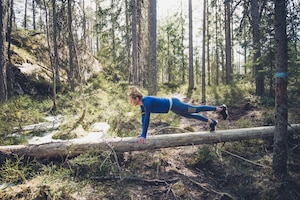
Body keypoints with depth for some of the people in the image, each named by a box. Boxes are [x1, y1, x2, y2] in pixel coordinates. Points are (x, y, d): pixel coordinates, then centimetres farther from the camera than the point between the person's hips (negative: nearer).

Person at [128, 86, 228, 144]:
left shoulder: (147, 102, -29)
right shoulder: (142, 104, -2)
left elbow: (147, 119, -31)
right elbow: (143, 118, 5)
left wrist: (143, 135, -28)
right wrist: (142, 133, 6)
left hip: (174, 104, -8)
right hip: (172, 107, 8)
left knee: (196, 109, 4)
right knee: (191, 115, 20)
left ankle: (220, 109, 20)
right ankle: (210, 122, 37)